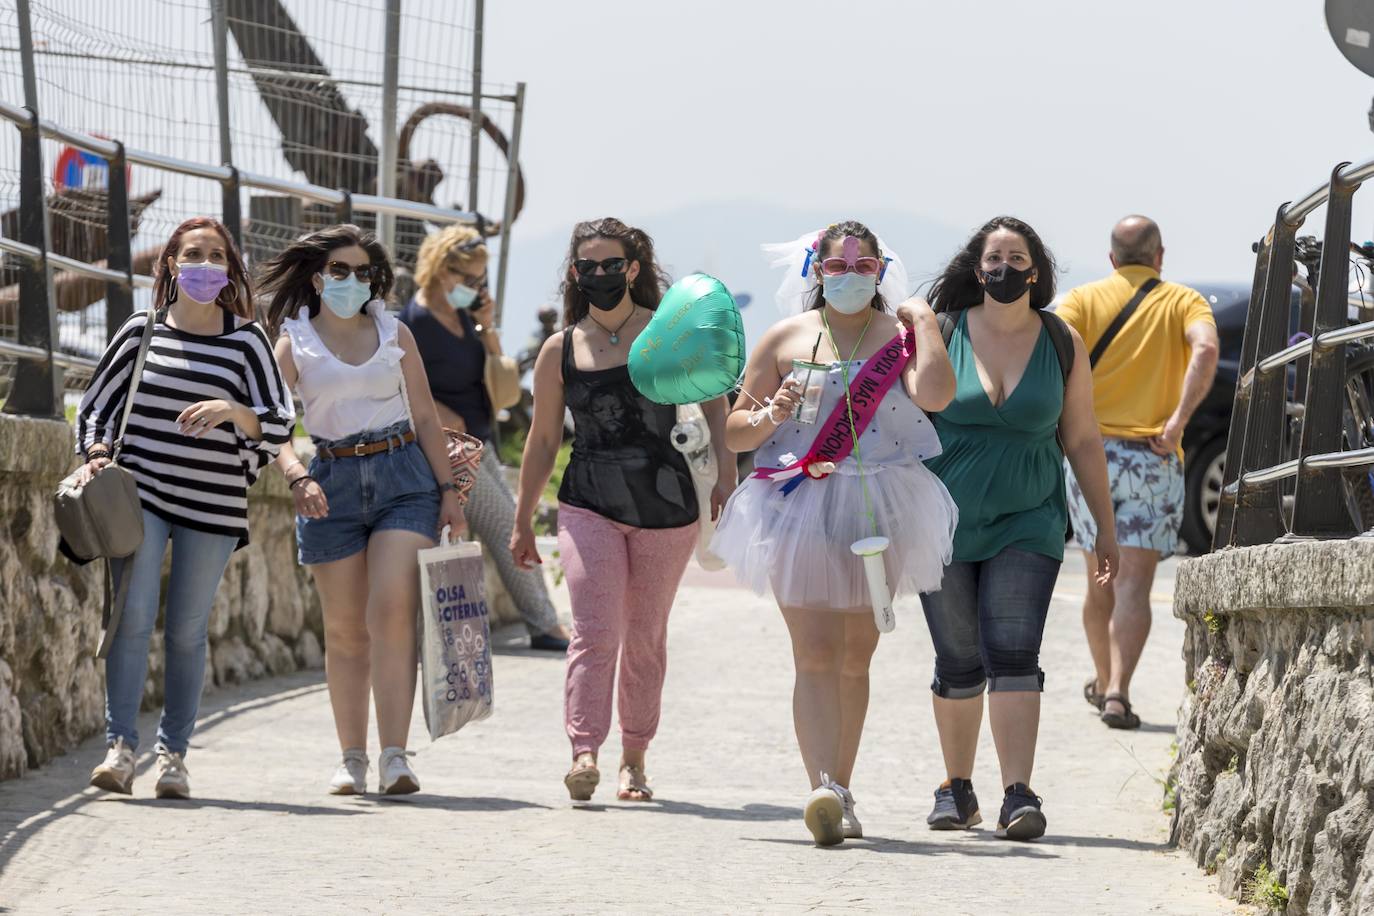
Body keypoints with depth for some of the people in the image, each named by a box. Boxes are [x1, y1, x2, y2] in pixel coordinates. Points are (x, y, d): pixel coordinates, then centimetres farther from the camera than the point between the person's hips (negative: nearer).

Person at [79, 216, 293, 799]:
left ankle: (173, 754, 10)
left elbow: (281, 424, 0)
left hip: (212, 507, 0)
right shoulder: (141, 331, 8)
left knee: (187, 630, 1)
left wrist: (232, 412, -19)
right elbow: (96, 403, 17)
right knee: (133, 614, -13)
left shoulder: (246, 341, 4)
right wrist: (96, 455, 0)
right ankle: (120, 746, -14)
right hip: (139, 492, 0)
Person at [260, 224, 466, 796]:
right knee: (345, 631, 2)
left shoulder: (395, 334, 11)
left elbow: (425, 417, 13)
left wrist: (448, 489, 7)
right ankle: (351, 759, 10)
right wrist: (298, 479, -20)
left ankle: (394, 757, -18)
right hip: (332, 484, 0)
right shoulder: (294, 344, 6)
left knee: (392, 614, -15)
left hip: (403, 476, 0)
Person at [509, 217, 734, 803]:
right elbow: (543, 440, 12)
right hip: (588, 506, 0)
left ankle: (634, 759, 20)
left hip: (666, 508, 0)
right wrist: (523, 522, 14)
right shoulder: (560, 351, 6)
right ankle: (584, 754, -25)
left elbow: (714, 403, 3)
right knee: (594, 633, -16)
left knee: (645, 640, 8)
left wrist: (726, 475, -11)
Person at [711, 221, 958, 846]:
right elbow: (735, 432, 9)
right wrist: (768, 418, -12)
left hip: (877, 513, 1)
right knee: (816, 654, -14)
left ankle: (838, 792, 19)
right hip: (801, 509, -1)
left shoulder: (899, 334, 6)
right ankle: (824, 790, -26)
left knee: (855, 657, 9)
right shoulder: (784, 339, 8)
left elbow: (934, 396, -15)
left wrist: (924, 321, -6)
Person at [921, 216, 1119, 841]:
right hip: (946, 524, 0)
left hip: (1027, 523, 0)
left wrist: (1106, 529, 8)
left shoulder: (1062, 344, 2)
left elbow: (1082, 439, 8)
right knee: (959, 665, 5)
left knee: (1013, 657, -14)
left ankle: (1018, 796, -20)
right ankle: (957, 788, 23)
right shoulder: (942, 335, -1)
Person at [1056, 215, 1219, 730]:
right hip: (1152, 457, -2)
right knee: (1134, 583, -5)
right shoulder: (1183, 302, 5)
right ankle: (1118, 693, -19)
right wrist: (1178, 422, -16)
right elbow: (1205, 349, -17)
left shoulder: (1084, 300, 8)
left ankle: (1103, 682, 33)